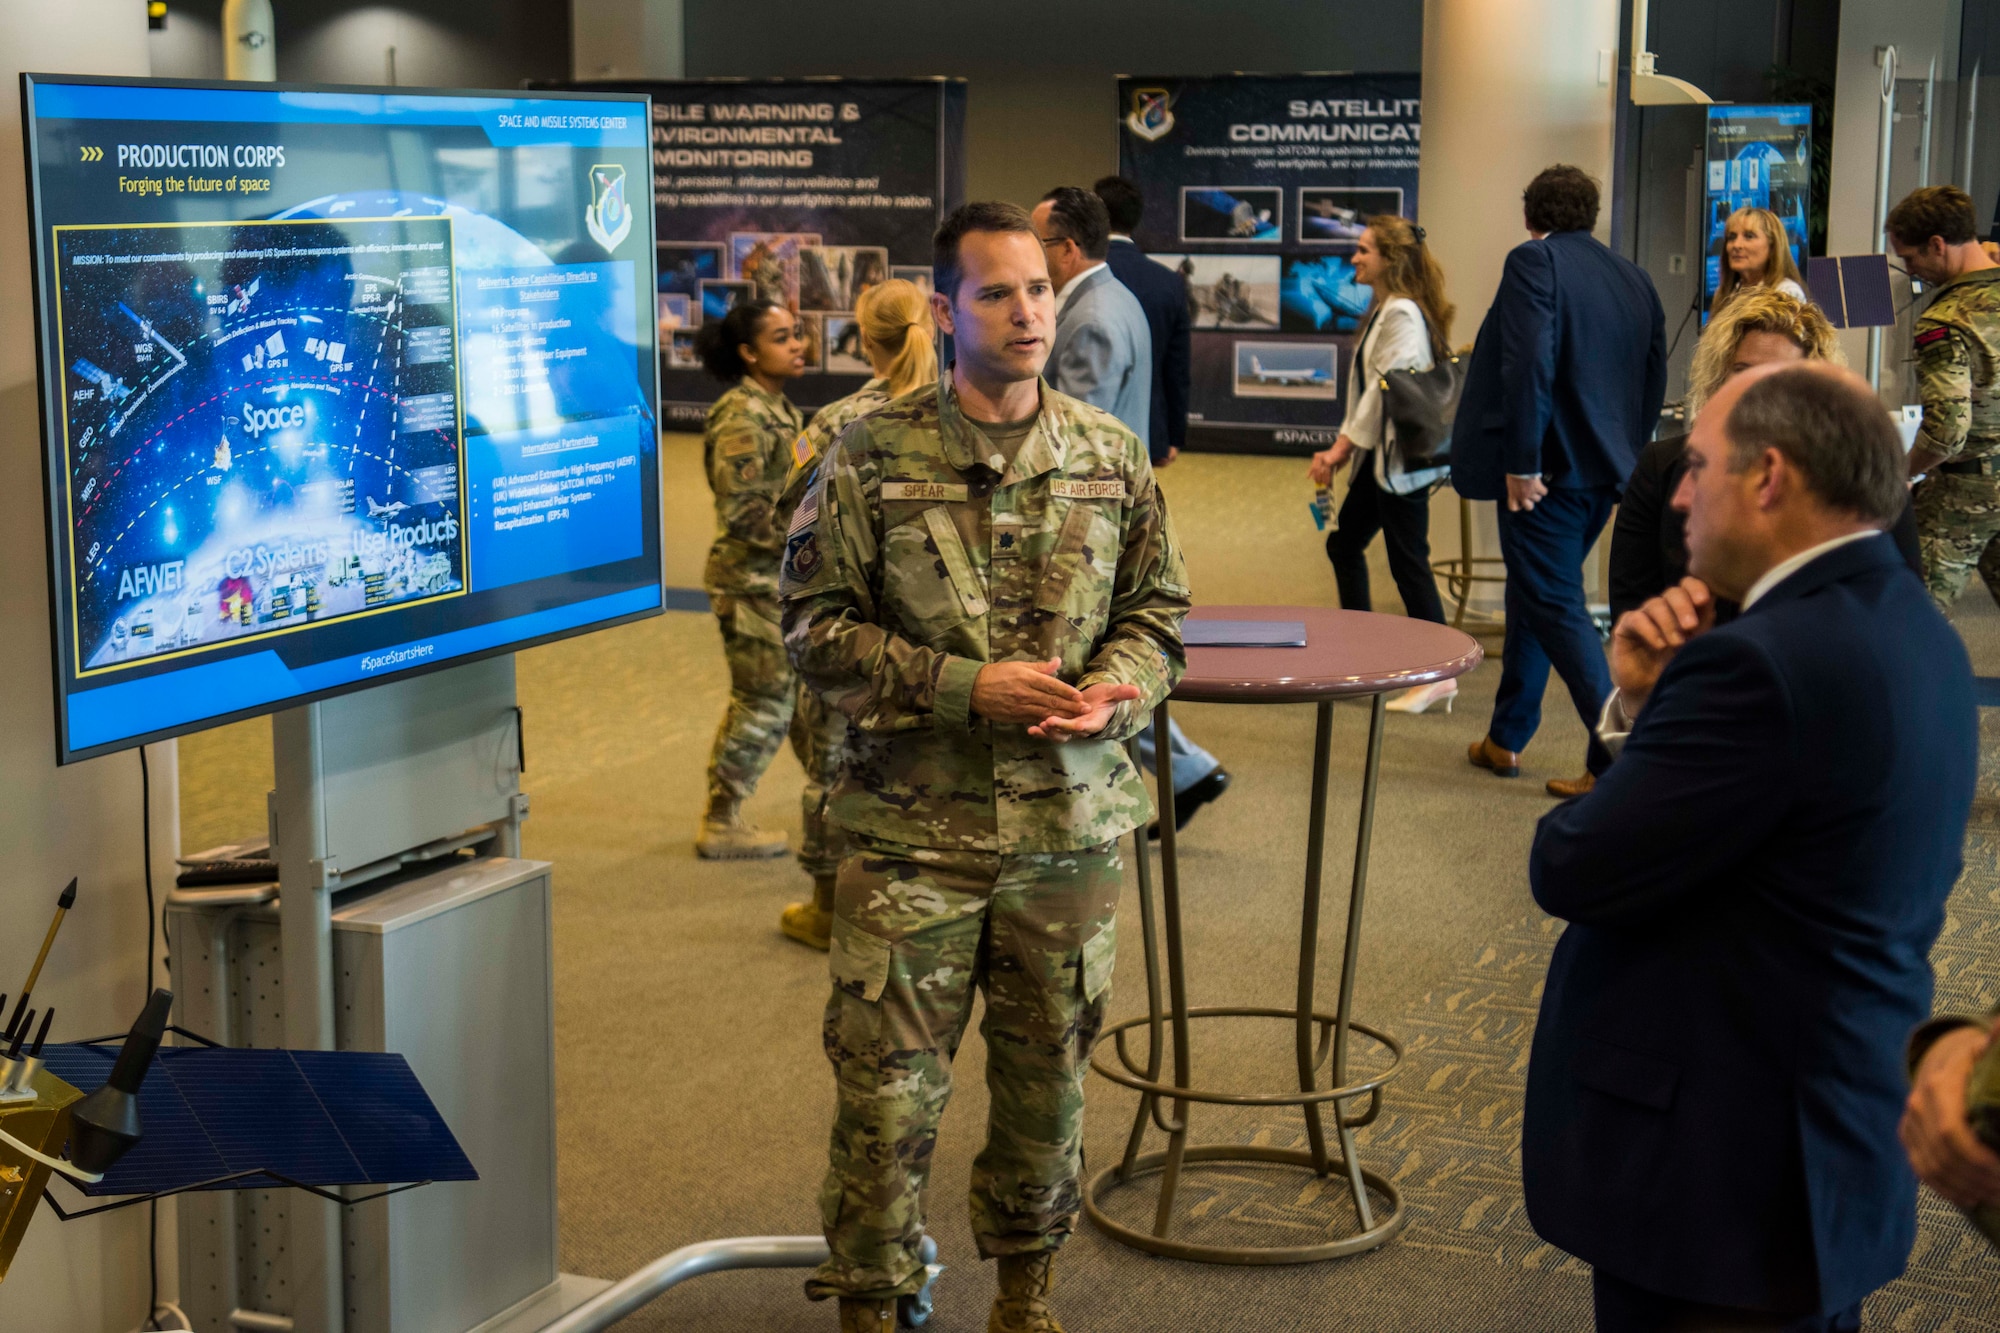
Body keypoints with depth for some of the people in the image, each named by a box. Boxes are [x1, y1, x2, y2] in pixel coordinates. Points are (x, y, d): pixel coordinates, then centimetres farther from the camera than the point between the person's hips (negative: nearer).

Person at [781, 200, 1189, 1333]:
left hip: (1070, 825, 3)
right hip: (914, 828, -3)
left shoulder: (1110, 455, 4)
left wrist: (1111, 691, -10)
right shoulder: (873, 458, -5)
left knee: (1048, 1071, 15)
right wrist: (966, 687, -16)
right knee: (890, 1083, 0)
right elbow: (818, 626, -5)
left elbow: (1157, 608, 11)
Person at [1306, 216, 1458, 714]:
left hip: (1401, 458, -11)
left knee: (1408, 560, -7)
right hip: (1379, 458, 11)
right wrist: (1342, 448, 14)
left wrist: (1342, 447, -16)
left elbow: (1388, 388, -20)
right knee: (1343, 544, 17)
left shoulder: (1403, 314, -16)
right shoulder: (1384, 310, 15)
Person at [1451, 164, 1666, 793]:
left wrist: (1521, 463, -19)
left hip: (1549, 467, -8)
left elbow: (1528, 365, -21)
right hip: (1606, 470, 8)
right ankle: (1507, 737, 30)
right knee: (1534, 594, 20)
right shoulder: (1634, 279, 12)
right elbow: (1654, 381, 14)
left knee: (1556, 607, -5)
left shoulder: (1534, 260, -10)